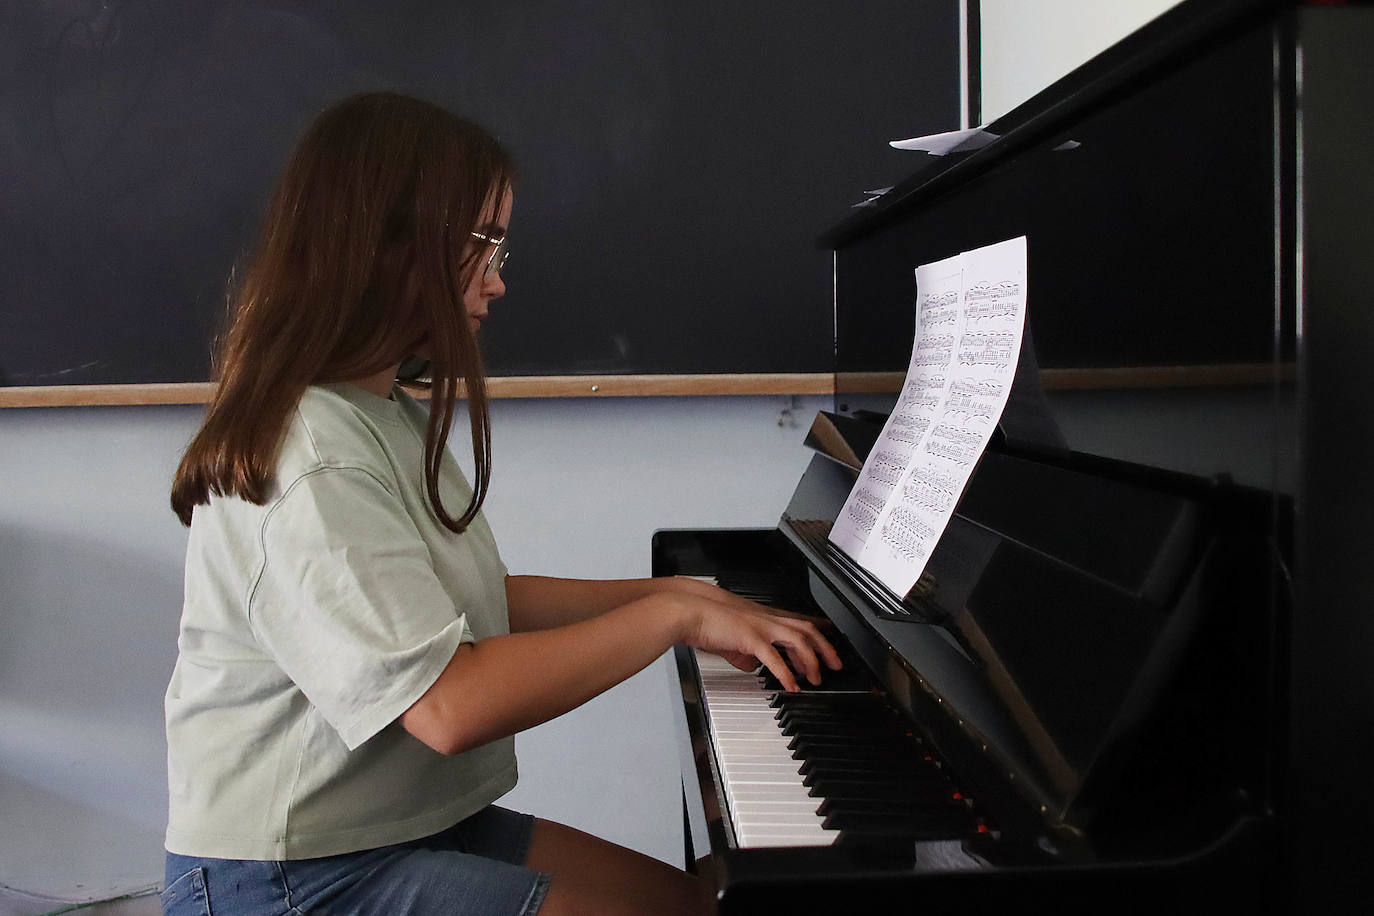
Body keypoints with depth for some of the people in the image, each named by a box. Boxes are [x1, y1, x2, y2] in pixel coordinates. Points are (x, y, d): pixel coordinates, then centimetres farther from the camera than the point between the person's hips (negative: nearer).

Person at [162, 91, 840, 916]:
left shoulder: (385, 415, 10)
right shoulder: (313, 461, -23)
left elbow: (471, 602, 14)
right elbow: (450, 705, -29)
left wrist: (680, 597, 7)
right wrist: (673, 615, -20)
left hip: (412, 821, 10)